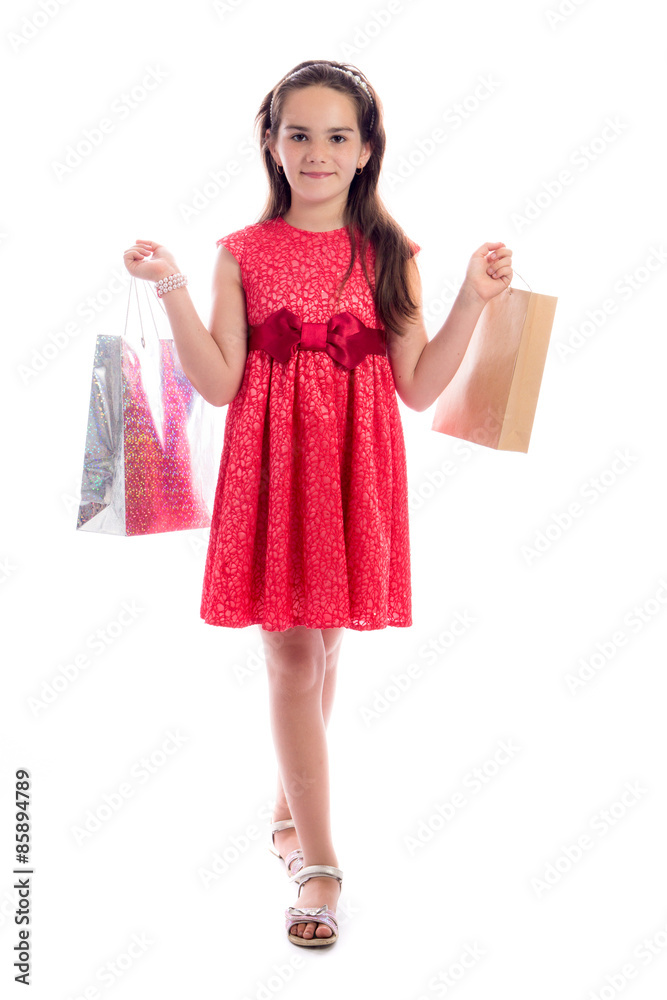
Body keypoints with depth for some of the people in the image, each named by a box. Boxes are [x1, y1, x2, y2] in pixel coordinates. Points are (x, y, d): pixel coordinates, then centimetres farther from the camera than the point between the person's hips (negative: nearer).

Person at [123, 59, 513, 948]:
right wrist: (172, 290, -11)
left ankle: (290, 807, 36)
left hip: (356, 471, 2)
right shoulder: (244, 253, 2)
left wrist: (475, 299, -5)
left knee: (324, 645, 13)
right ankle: (318, 861, 6)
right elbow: (220, 385, -4)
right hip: (274, 467, -2)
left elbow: (420, 387, 1)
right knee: (292, 653, -3)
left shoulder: (389, 255, 5)